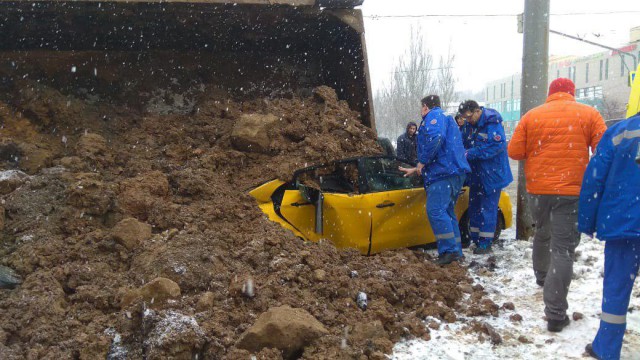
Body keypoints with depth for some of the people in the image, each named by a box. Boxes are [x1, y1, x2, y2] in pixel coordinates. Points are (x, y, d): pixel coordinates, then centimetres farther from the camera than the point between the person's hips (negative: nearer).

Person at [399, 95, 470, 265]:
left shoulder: (434, 116, -2)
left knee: (435, 210, -16)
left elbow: (435, 139, -23)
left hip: (444, 173, -11)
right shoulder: (445, 119, 31)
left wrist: (422, 162, -14)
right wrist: (417, 169, 39)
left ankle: (449, 250, -20)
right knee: (446, 211, 13)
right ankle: (456, 252, 13)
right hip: (454, 172, 11)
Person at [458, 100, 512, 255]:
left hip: (492, 174, -8)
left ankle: (485, 243, 3)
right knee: (474, 207, 13)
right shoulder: (471, 126, 8)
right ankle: (476, 240, 23)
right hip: (476, 174, 9)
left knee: (488, 208, -3)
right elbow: (463, 142, 16)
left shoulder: (493, 124, -17)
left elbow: (496, 146, -25)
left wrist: (470, 153, -25)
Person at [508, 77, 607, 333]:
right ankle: (555, 313, -9)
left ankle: (542, 276, 48)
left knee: (543, 234, 27)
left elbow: (514, 152, 1)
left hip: (538, 189, 3)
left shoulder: (531, 116, 2)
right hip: (572, 191, -3)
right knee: (563, 248, -4)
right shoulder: (589, 114, -1)